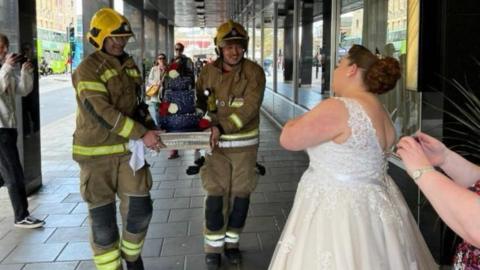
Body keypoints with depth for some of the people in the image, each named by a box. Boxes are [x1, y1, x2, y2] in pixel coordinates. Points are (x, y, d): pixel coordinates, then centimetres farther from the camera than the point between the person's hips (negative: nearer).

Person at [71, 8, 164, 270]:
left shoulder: (129, 65, 9)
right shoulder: (87, 70, -14)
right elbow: (102, 112, -24)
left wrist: (147, 129, 3)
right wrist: (141, 134, -27)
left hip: (128, 148, 6)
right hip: (97, 152, -5)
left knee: (140, 209, 4)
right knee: (102, 217, 4)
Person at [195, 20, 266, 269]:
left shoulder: (254, 72, -11)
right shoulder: (208, 72, -3)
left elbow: (249, 108, -21)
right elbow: (198, 103, 9)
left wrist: (222, 127, -29)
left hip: (245, 142, 0)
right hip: (216, 142, 1)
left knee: (241, 193, 8)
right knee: (216, 194, 1)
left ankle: (232, 242, 26)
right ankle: (213, 246, 15)